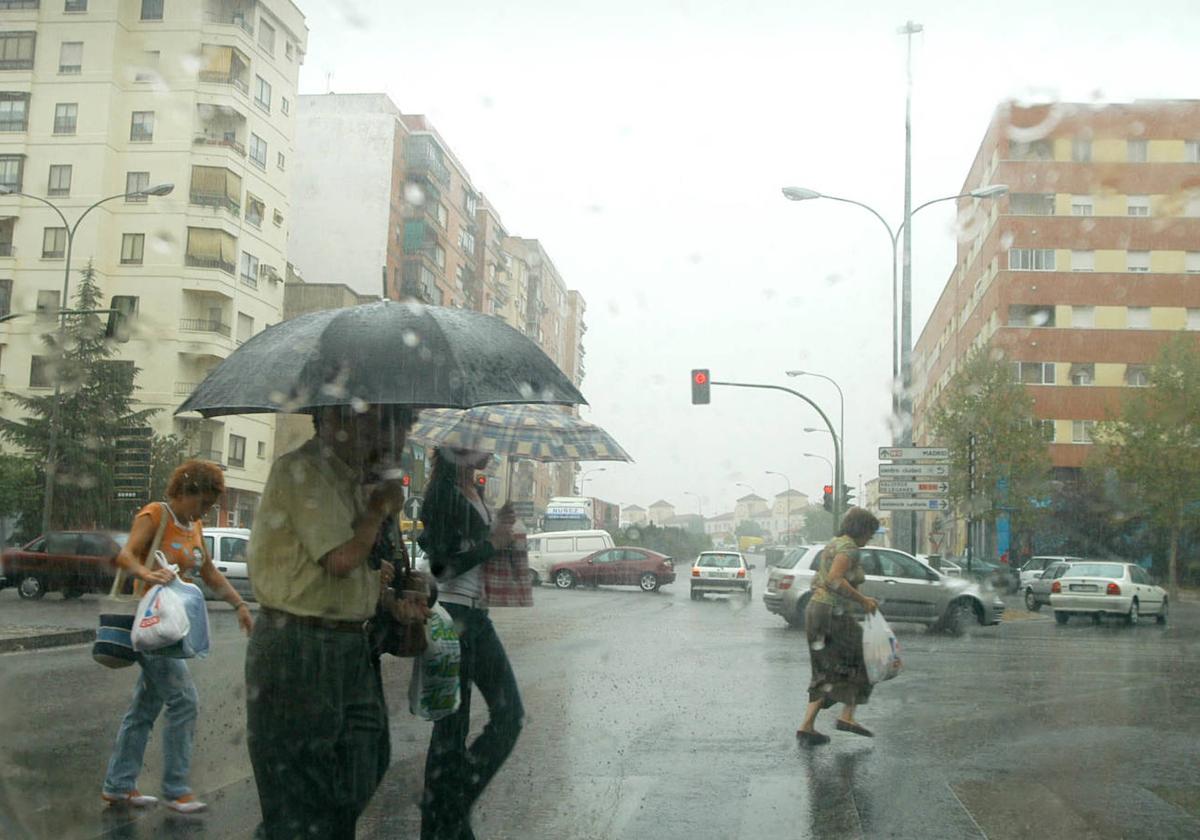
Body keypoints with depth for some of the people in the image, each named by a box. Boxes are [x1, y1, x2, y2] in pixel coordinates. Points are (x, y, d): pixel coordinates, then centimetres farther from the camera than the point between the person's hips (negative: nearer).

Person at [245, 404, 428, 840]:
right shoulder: (301, 469, -16)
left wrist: (395, 603, 9)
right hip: (298, 648, -9)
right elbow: (341, 558, -23)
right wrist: (379, 509, -8)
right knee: (298, 787, 2)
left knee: (356, 786, 16)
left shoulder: (358, 478, 12)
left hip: (351, 645, 9)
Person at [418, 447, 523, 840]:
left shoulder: (474, 492, 14)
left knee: (511, 715, 9)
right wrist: (492, 542, -12)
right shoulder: (444, 493, -13)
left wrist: (499, 525, 6)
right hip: (452, 616, -9)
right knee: (451, 727, 0)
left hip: (477, 616, 9)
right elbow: (440, 567, -18)